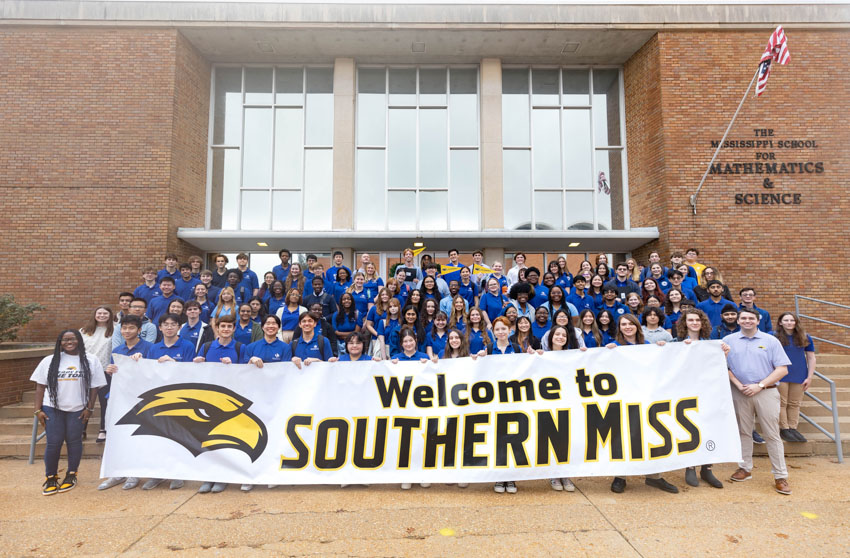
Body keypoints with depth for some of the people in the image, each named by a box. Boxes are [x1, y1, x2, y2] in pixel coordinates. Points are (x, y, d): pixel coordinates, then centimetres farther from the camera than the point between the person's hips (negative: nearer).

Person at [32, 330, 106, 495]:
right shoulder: (49, 361, 5)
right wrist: (38, 410, 0)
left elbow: (94, 386, 1)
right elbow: (40, 386, 6)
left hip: (78, 410, -1)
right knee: (53, 443, 0)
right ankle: (51, 477, 18)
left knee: (74, 441, 5)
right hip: (52, 409, 1)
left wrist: (89, 408, -4)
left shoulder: (90, 361, 1)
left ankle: (71, 475, 21)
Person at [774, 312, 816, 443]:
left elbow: (811, 358, 9)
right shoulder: (774, 337, -3)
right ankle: (784, 429, 6)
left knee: (795, 404, 7)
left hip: (799, 376, 3)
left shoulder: (805, 337, 6)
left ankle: (793, 428, 15)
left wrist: (809, 377, 3)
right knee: (782, 403, 0)